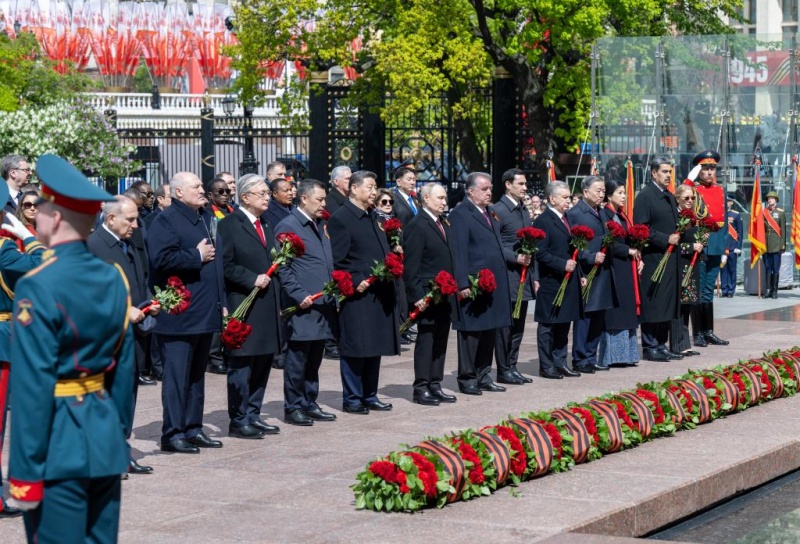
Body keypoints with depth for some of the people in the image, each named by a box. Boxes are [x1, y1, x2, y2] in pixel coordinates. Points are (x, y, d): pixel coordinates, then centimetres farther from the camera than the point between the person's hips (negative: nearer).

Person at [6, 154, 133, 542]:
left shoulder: (38, 287, -16)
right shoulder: (114, 279, 5)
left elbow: (33, 385, -17)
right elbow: (124, 368, 10)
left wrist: (25, 472, -13)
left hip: (58, 444, -7)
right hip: (105, 436, 7)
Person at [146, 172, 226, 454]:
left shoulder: (206, 217, 17)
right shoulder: (166, 220, -10)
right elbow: (162, 259, -25)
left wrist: (221, 301, 19)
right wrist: (197, 256, -15)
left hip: (206, 312, 9)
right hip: (180, 315, -9)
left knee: (197, 374, 14)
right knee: (178, 375, -5)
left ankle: (193, 429, 21)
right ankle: (173, 433, -1)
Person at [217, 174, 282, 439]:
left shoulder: (265, 226, 18)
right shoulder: (229, 225, -8)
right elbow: (226, 265, -14)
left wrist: (278, 303, 17)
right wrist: (252, 280, -19)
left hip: (268, 308, 8)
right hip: (244, 308, -8)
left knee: (262, 364, 10)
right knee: (242, 366, -4)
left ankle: (253, 415, 19)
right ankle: (239, 421, 2)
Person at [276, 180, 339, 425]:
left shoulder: (320, 226, 17)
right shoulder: (288, 226, -8)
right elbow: (283, 268, -12)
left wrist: (334, 294, 13)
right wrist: (299, 296, -18)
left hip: (323, 304, 8)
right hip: (303, 305, -8)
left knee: (314, 360, 13)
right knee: (298, 359, -1)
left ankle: (309, 404, 20)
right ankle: (293, 407, 5)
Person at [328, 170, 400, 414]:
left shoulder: (372, 218, 18)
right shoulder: (340, 219, -9)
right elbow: (337, 261, -13)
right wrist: (355, 282, -19)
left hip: (379, 294, 8)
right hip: (357, 294, -8)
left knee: (374, 348, 12)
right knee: (355, 349, -3)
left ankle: (369, 396, 20)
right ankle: (351, 399, 4)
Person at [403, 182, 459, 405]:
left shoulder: (444, 225, 16)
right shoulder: (417, 226, -10)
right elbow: (410, 265, -14)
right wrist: (417, 295, -19)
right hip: (427, 297, -8)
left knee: (440, 342, 11)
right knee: (426, 341, -3)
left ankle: (435, 386, 18)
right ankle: (421, 389, 2)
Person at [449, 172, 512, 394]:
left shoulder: (490, 215, 17)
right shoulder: (460, 215, -9)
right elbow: (459, 252, -15)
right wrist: (463, 284, -19)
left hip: (493, 284, 8)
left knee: (489, 331, 11)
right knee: (471, 332, -1)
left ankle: (484, 377, 19)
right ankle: (467, 378, 6)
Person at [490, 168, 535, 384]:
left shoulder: (524, 211, 17)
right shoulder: (498, 210, -10)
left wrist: (534, 276, 16)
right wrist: (515, 258, -21)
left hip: (524, 277, 8)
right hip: (507, 277, -8)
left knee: (518, 326, 11)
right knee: (505, 326, -3)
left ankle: (512, 367, 18)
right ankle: (503, 371, 3)